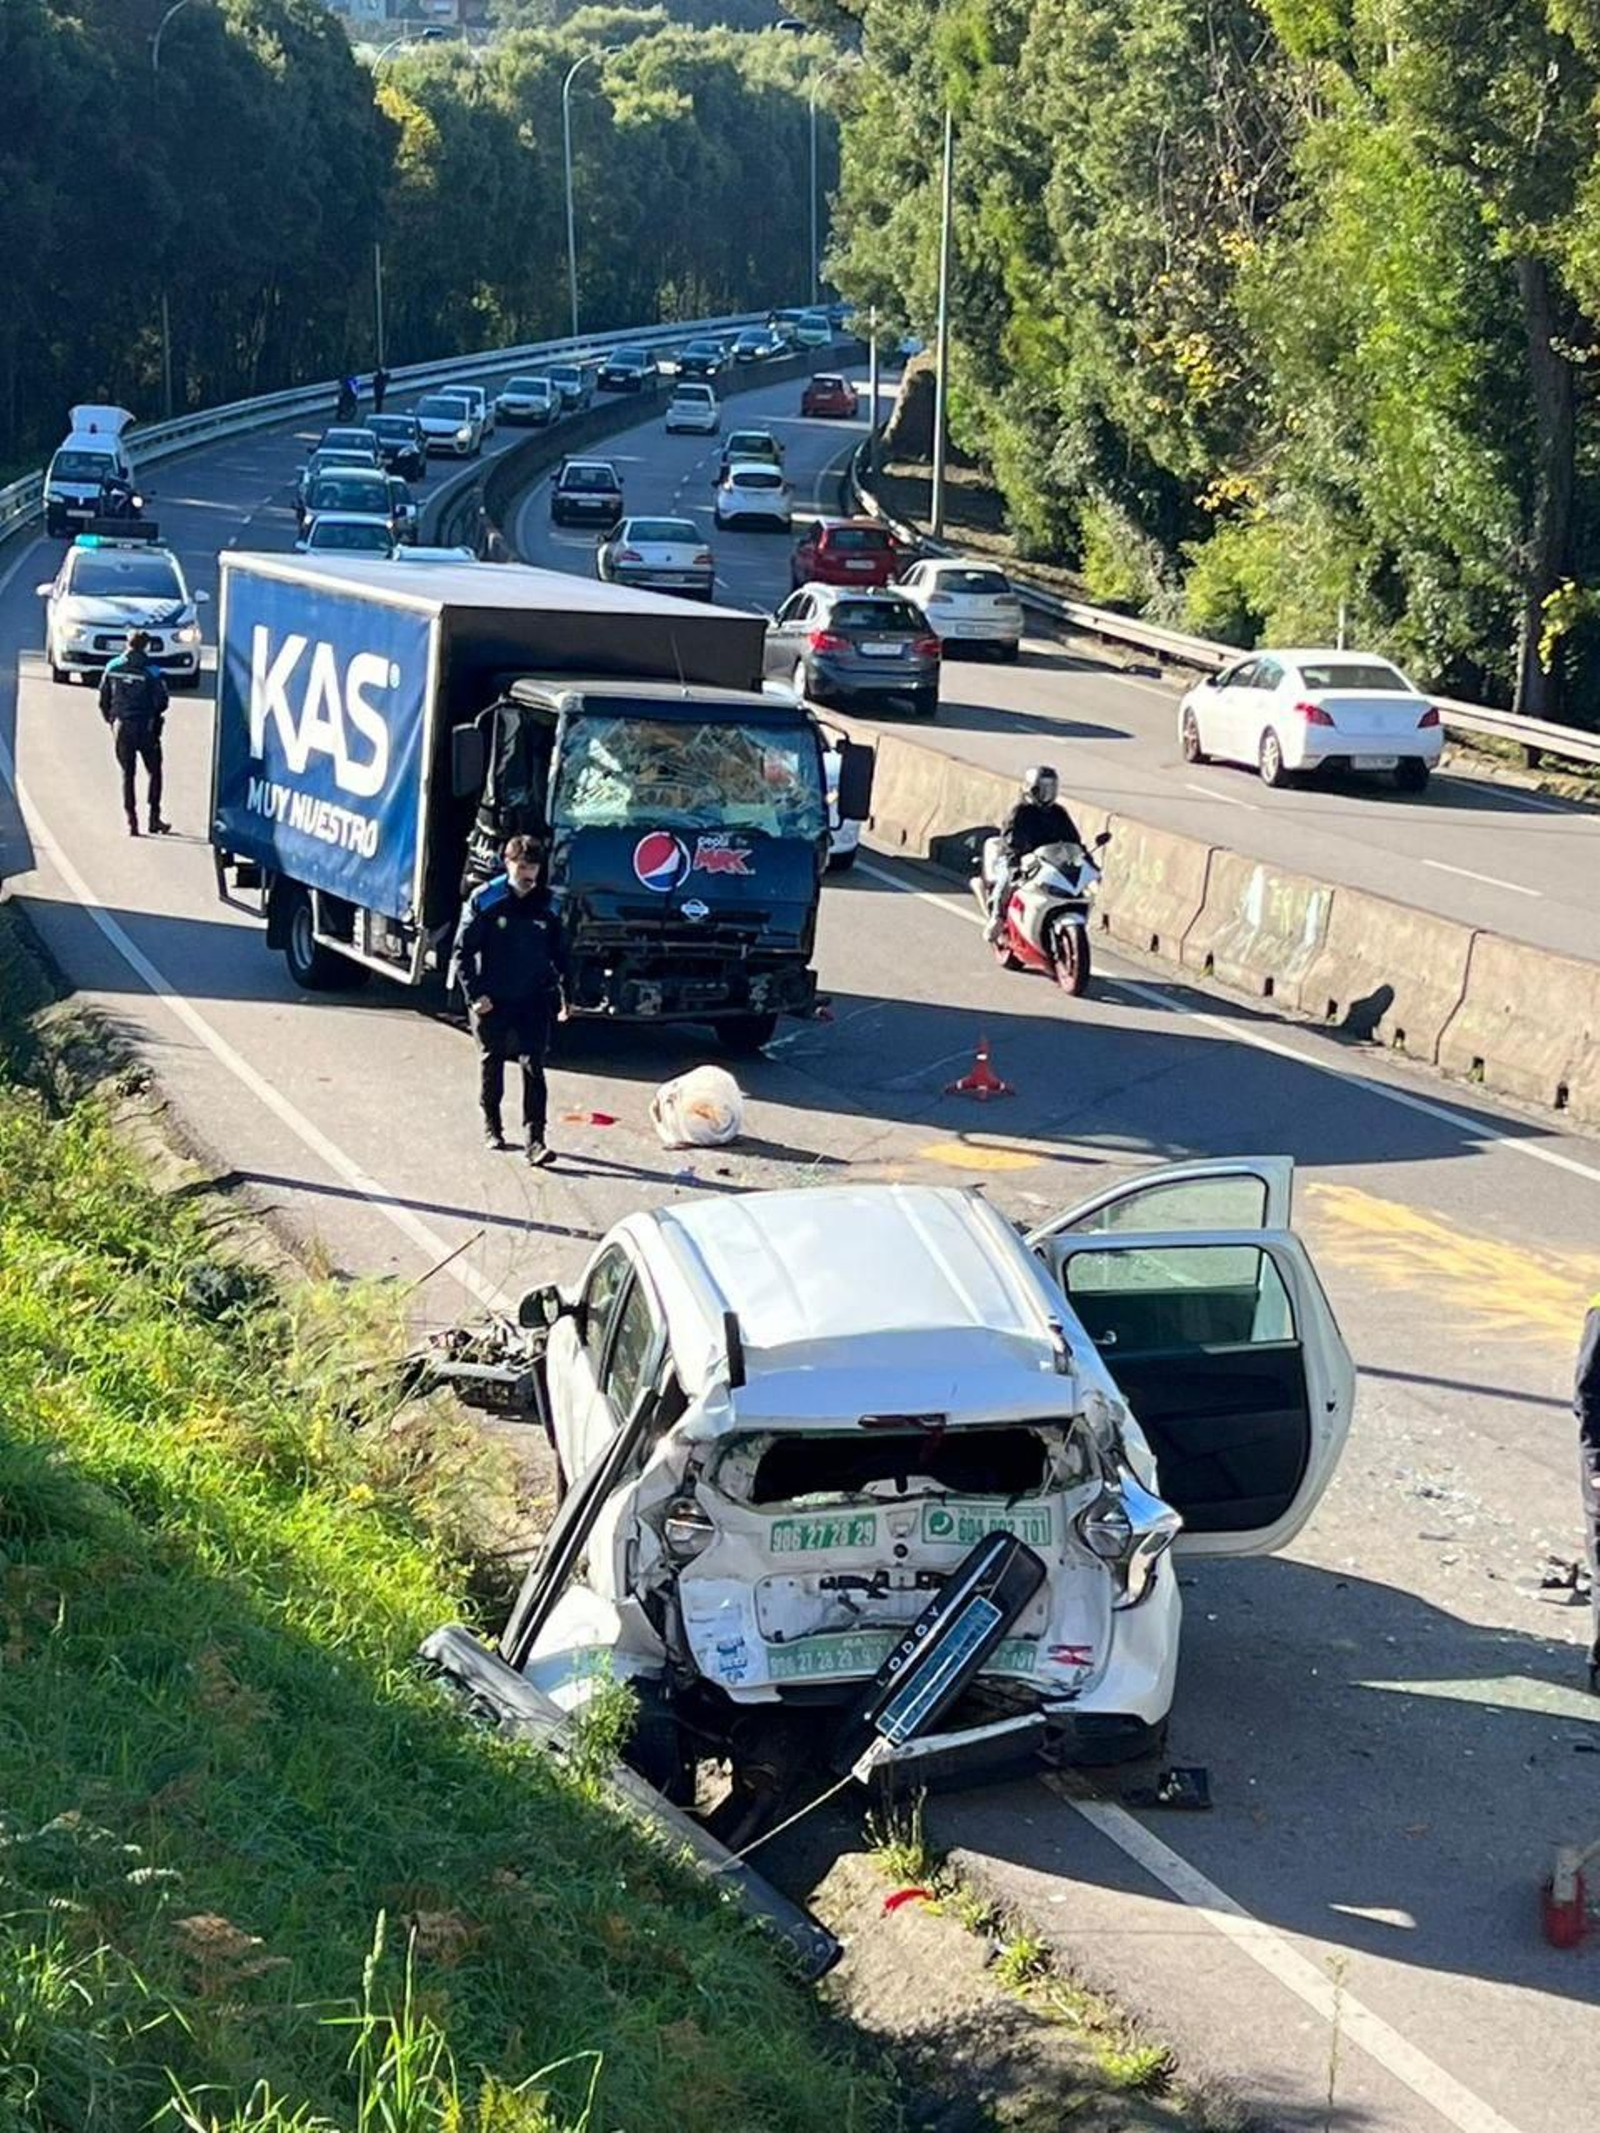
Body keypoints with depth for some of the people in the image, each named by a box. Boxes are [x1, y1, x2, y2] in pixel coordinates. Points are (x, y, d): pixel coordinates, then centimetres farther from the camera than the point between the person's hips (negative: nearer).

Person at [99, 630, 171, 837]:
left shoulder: (113, 668, 1)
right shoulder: (151, 672, -9)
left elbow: (103, 699, 5)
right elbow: (161, 702, -9)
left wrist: (111, 720, 18)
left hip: (121, 728, 3)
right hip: (145, 728, -3)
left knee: (127, 774, 8)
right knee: (154, 773, 11)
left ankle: (131, 821, 2)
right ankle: (154, 819, 7)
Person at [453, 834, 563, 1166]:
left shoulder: (545, 904, 2)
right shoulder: (484, 900, -7)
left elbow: (557, 952, 13)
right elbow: (463, 951, -5)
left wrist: (563, 994, 6)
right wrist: (474, 994, -11)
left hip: (534, 999, 1)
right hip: (492, 1000, -1)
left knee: (533, 1067, -9)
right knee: (492, 1063, 14)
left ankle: (535, 1140, -14)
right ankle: (491, 1124, 34)